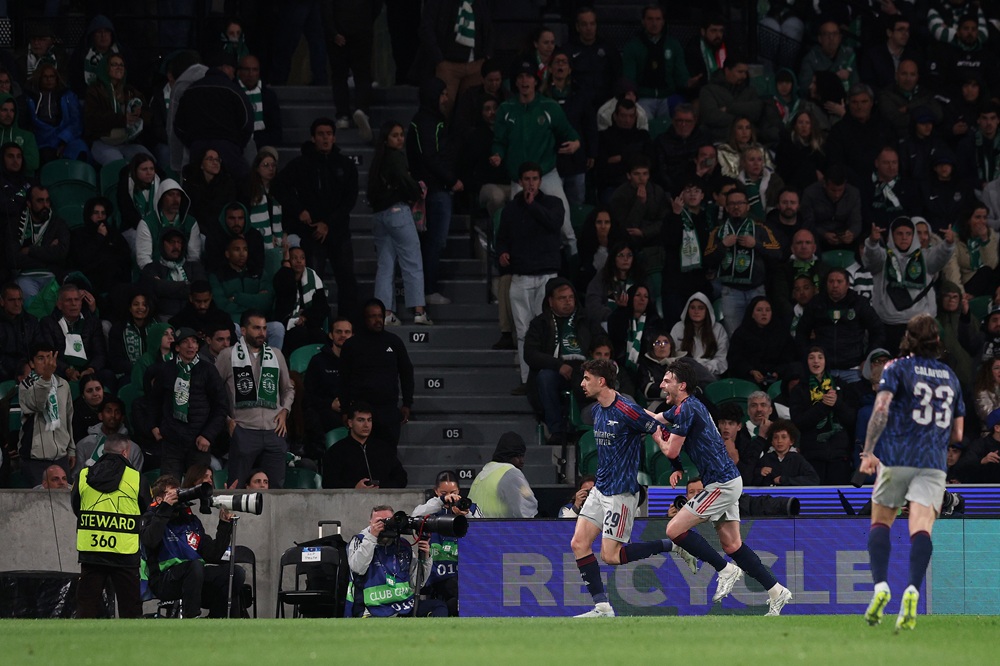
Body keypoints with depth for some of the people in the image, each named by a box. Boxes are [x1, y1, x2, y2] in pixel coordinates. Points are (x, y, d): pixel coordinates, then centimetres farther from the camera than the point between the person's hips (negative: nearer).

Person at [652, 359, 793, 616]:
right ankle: (776, 591, 10)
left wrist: (658, 439, 5)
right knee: (732, 545, 10)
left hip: (721, 483, -10)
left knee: (675, 530, -10)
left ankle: (726, 570, -3)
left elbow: (671, 451, -14)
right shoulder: (690, 406, 16)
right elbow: (653, 418, 32)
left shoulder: (686, 409, -14)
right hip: (728, 481, 10)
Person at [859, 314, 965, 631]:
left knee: (880, 522, 12)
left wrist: (868, 451, -11)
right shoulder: (951, 378, 17)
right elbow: (958, 434, 19)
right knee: (921, 526, -11)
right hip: (934, 462, 2)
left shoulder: (897, 369, 3)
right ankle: (913, 590, -33)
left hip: (897, 458, -2)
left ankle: (880, 585, -7)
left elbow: (881, 408, -13)